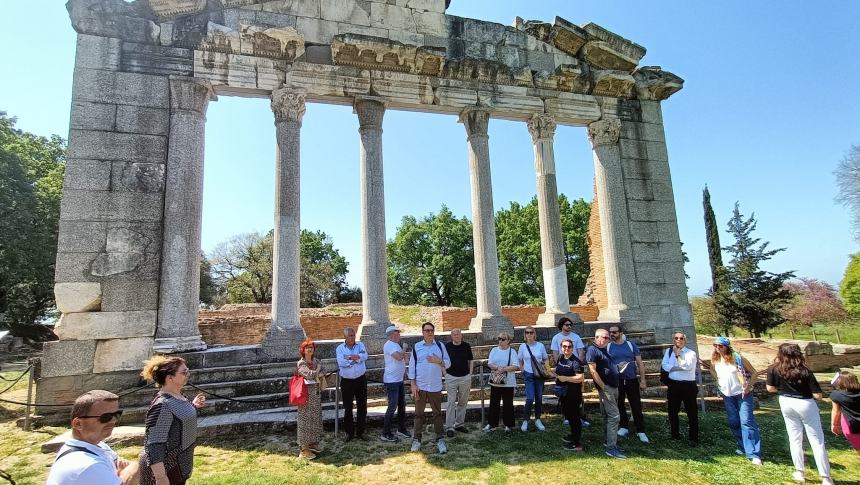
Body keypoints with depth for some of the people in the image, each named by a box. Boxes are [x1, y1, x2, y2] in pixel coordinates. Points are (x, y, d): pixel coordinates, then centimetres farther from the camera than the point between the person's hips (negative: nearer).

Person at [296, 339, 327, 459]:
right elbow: (310, 374, -25)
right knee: (305, 420, 0)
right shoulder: (300, 364, -13)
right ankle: (304, 449, 9)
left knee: (315, 418, 15)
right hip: (306, 395, -7)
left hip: (315, 394, 7)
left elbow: (323, 374, 1)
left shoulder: (317, 361, 8)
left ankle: (312, 443, 31)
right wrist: (318, 368, -8)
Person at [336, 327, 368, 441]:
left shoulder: (360, 345, 3)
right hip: (347, 381, -1)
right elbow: (341, 362, -18)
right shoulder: (340, 348, -2)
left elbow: (365, 356, -15)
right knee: (348, 408, 8)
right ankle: (349, 432, 22)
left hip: (361, 379, 2)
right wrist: (356, 359, -14)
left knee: (362, 406, 7)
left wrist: (349, 357, -21)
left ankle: (360, 432, 21)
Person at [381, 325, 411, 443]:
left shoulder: (396, 345, 13)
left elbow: (404, 358, 21)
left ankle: (401, 429, 28)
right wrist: (404, 349, -13)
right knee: (392, 407, -5)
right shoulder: (389, 345, -17)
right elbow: (399, 357, -30)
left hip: (399, 380, 10)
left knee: (402, 405, 16)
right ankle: (386, 434, 4)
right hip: (391, 381, -10)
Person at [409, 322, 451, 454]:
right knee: (419, 413, 10)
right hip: (420, 386, 0)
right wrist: (413, 385, -5)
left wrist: (438, 361, -17)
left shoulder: (440, 346, 2)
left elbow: (448, 363, 3)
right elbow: (412, 366, 0)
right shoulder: (416, 347, 0)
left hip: (435, 386, 0)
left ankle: (440, 439, 15)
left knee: (437, 413, 6)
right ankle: (416, 439, 21)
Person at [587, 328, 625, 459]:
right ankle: (611, 448, -6)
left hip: (613, 387, 9)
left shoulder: (603, 350, 17)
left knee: (609, 416, 15)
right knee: (614, 416, -10)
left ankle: (610, 441, 23)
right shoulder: (592, 350, -12)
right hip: (606, 387, -9)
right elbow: (593, 371, -18)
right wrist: (603, 387, -18)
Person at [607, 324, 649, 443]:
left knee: (636, 406, 1)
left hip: (632, 380, -1)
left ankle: (641, 431, 10)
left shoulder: (631, 345, -1)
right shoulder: (608, 347, 0)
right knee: (620, 405, 11)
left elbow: (640, 363, 1)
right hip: (616, 381, 1)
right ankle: (624, 427, 26)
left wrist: (643, 380, -4)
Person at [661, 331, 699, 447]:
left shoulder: (691, 353, -3)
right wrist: (680, 367, -15)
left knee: (692, 412, 2)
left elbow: (688, 366, -20)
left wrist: (678, 355, -14)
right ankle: (675, 436, 27)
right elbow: (665, 365, -4)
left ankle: (693, 438, 11)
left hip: (688, 385, -4)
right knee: (672, 411, 12)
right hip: (673, 384, 4)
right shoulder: (669, 351, 7)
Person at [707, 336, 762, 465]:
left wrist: (749, 385, -18)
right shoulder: (715, 360, 2)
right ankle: (743, 447, 27)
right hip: (727, 395, 5)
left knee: (746, 422, -12)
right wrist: (710, 368, 3)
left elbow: (754, 373, -8)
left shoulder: (737, 358, -14)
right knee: (733, 422, 11)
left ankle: (754, 454, -10)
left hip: (742, 394, -5)